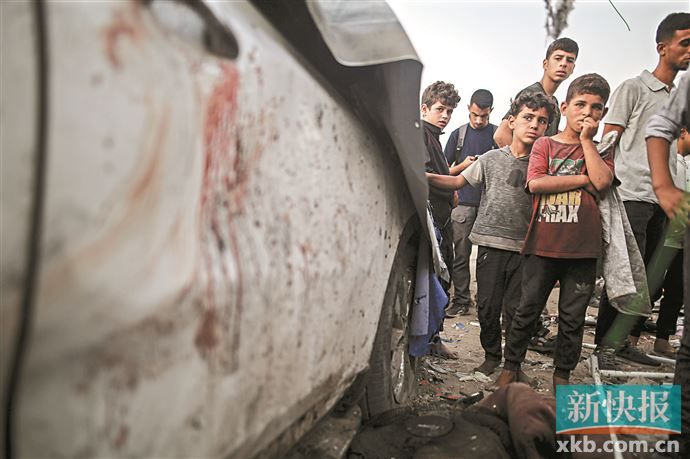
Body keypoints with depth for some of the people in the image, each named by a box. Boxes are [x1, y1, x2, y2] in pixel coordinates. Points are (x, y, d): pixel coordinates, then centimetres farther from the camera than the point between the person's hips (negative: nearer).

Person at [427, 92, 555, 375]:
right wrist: (426, 176, -3)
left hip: (524, 246, 0)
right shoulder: (491, 159, 7)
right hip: (490, 243, 1)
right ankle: (491, 355, 27)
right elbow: (457, 182, 10)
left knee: (516, 308, 5)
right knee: (487, 304, 5)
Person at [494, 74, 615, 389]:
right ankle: (511, 366, 23)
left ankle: (562, 374, 28)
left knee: (573, 317, 10)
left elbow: (602, 180, -10)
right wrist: (584, 179, -8)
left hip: (583, 248, 2)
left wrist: (586, 139, -4)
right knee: (527, 310, 7)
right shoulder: (545, 144, 6)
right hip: (543, 244, -1)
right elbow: (535, 183, -11)